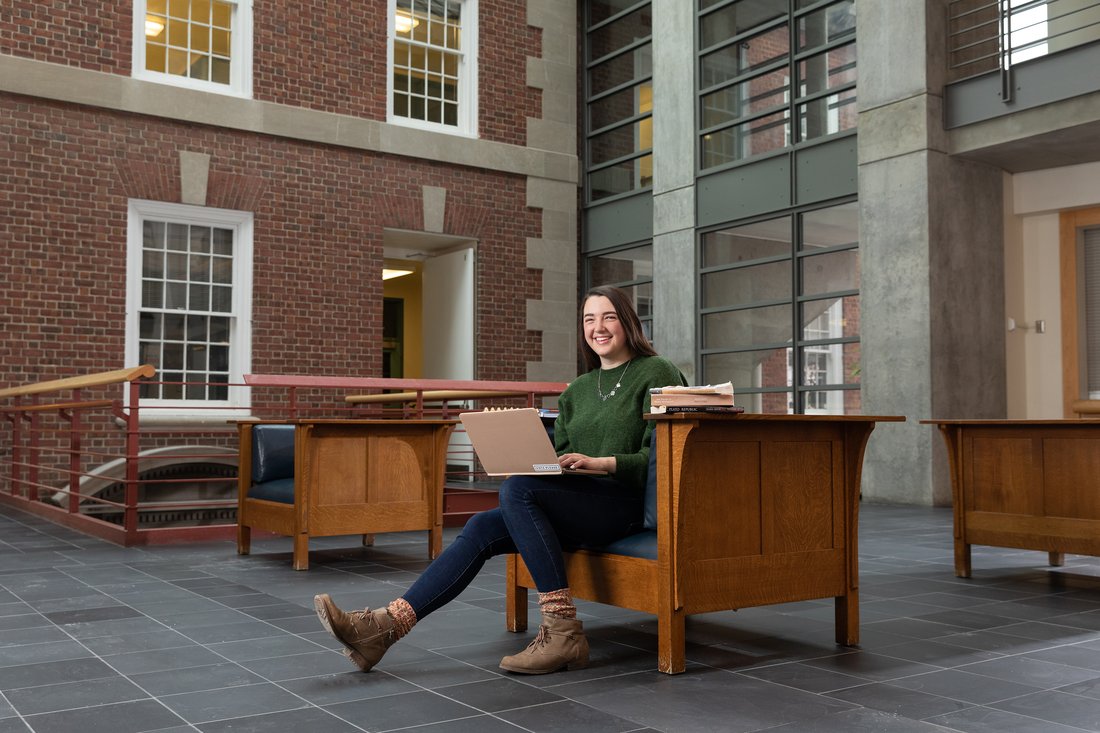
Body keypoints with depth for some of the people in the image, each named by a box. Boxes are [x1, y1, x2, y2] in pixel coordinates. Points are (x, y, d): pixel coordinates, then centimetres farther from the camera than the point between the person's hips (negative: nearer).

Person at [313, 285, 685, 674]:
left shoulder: (656, 373, 1)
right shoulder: (577, 389, 21)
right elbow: (561, 456, 18)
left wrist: (600, 462, -22)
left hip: (625, 503, -7)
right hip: (578, 504, 7)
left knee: (516, 489, -28)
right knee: (482, 527, -14)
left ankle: (562, 631, -27)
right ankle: (385, 626, -22)